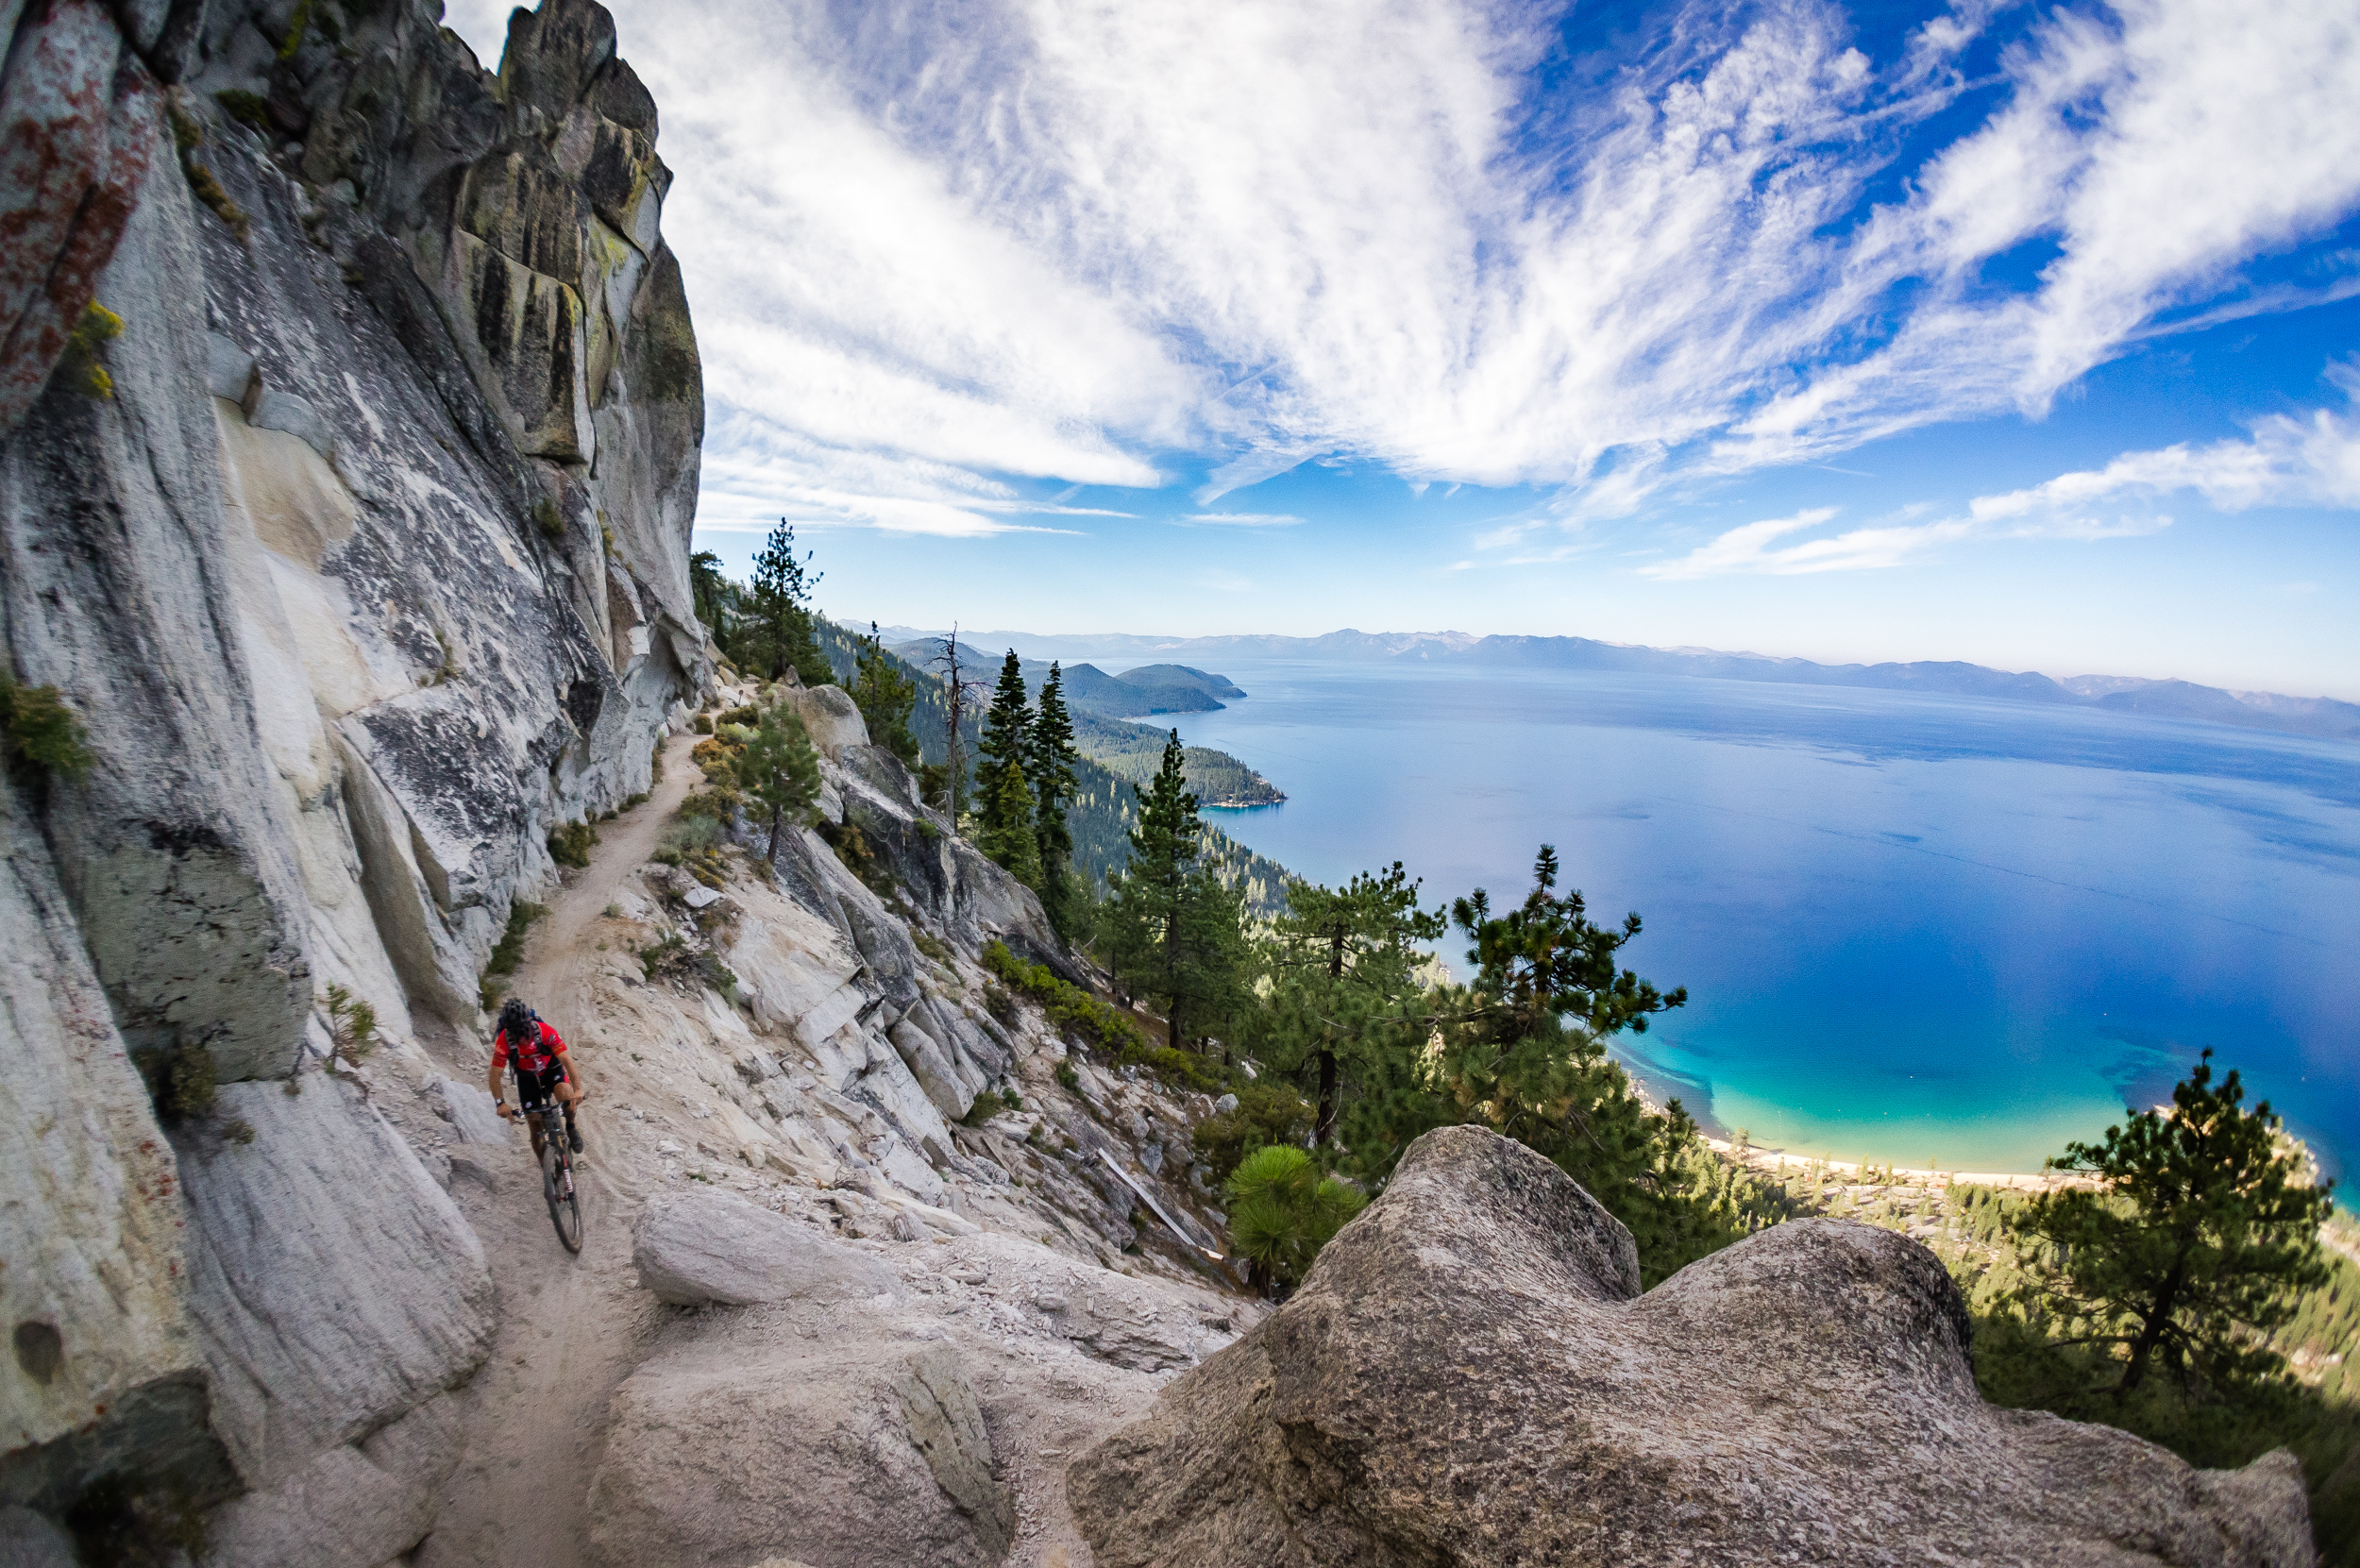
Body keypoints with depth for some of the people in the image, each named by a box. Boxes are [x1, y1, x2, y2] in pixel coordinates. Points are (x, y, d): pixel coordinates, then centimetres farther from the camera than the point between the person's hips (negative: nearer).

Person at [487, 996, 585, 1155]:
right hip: (527, 1077, 2)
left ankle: (571, 1127, -1)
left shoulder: (545, 1032, -32)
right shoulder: (503, 1042, -28)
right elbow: (494, 1075, -22)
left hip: (551, 1069, -1)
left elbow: (566, 1060, -34)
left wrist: (577, 1089, -43)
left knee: (567, 1098, -31)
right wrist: (500, 1103, -35)